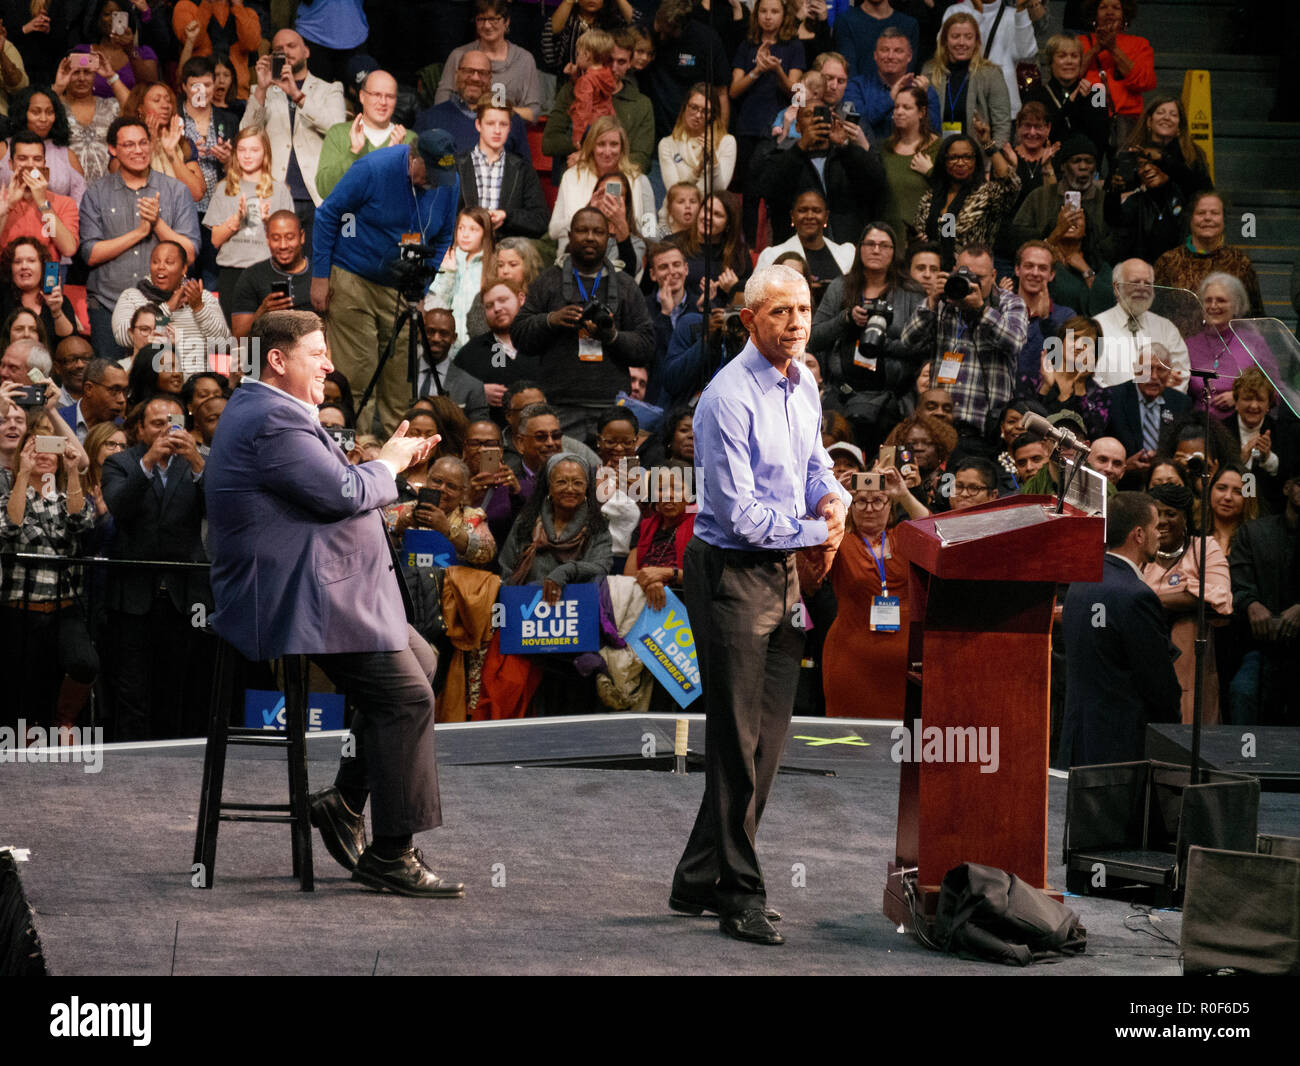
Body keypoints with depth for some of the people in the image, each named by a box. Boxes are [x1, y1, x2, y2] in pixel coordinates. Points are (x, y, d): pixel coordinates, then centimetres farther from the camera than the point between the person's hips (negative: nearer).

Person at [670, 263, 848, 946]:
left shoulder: (803, 385, 8)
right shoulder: (730, 399, -20)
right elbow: (739, 515, -21)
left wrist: (833, 497, 0)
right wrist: (815, 533, -12)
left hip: (782, 570, 9)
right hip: (731, 575, -9)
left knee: (768, 736, 11)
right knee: (737, 741, -4)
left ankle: (700, 881, 21)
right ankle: (739, 895, 5)